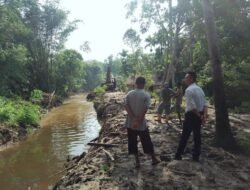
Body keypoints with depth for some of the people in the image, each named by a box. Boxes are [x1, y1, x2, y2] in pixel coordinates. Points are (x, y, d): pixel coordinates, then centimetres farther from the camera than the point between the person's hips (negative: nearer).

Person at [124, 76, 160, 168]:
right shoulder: (146, 95, -8)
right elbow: (145, 109, -16)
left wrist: (134, 118, -13)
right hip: (141, 123, -2)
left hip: (130, 123, 2)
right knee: (147, 142, 12)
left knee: (133, 142, 11)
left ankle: (137, 161, 16)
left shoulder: (129, 94, -1)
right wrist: (138, 121, -15)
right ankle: (154, 159, 26)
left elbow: (126, 107, -9)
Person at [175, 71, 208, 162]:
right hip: (199, 115, 8)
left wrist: (198, 115, -11)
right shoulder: (200, 89, 11)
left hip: (191, 115, -7)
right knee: (197, 136, 13)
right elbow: (205, 104, 5)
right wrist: (204, 115, -3)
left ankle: (178, 155, 13)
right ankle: (196, 157, 21)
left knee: (185, 136, 2)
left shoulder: (188, 90, -15)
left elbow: (192, 106, -22)